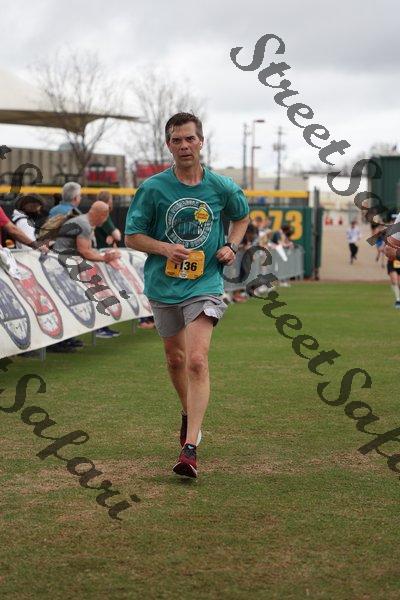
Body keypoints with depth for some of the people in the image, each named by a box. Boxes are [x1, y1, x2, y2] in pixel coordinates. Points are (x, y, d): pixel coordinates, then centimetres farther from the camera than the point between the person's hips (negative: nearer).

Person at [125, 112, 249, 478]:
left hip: (205, 285, -2)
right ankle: (189, 413, 47)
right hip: (163, 286, 2)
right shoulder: (153, 188, -6)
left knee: (197, 361, -18)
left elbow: (242, 216, 19)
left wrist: (231, 246, 1)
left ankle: (190, 448, -22)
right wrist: (166, 248, -19)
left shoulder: (222, 187, -2)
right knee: (175, 358, 17)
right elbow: (132, 236, -1)